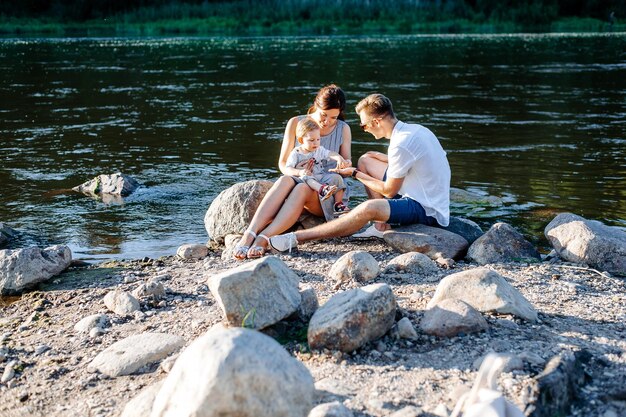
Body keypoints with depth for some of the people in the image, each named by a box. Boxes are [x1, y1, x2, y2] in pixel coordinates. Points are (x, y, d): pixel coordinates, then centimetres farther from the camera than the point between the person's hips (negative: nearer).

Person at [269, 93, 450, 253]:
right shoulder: (414, 129, 5)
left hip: (429, 212, -10)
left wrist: (355, 174, -3)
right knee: (365, 160, 11)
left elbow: (389, 191, -14)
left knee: (370, 208, -34)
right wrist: (380, 156, 10)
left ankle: (297, 238, -32)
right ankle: (381, 226, 4)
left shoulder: (401, 144, -22)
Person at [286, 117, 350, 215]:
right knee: (306, 177, -36)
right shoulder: (296, 153, 5)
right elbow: (288, 169, -5)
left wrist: (339, 158, -28)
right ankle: (322, 189, -65)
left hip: (321, 177, 4)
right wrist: (300, 172, -25)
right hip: (306, 179, -4)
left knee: (336, 177, -17)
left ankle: (338, 204, -16)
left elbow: (331, 154, -5)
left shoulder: (320, 150, 14)